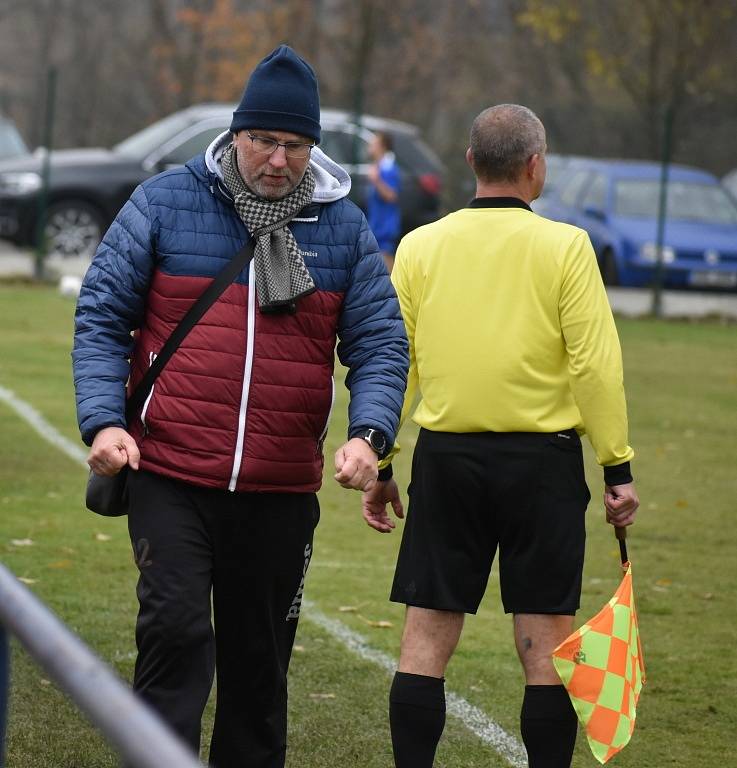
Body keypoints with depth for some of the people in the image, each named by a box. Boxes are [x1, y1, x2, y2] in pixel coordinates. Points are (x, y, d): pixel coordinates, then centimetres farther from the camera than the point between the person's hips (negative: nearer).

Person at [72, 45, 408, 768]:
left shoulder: (345, 227, 6)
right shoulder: (164, 204, -1)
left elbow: (380, 342, 6)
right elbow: (101, 319, 1)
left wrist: (368, 432, -12)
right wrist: (103, 421, -13)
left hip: (282, 490, 3)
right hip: (169, 477, -3)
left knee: (259, 661, 11)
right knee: (176, 627, -18)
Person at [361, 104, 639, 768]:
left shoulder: (419, 247, 3)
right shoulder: (564, 247, -6)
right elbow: (595, 365, -9)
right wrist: (619, 467, -3)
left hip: (446, 457, 2)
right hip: (541, 462, -2)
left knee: (426, 638, 7)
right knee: (546, 644, 3)